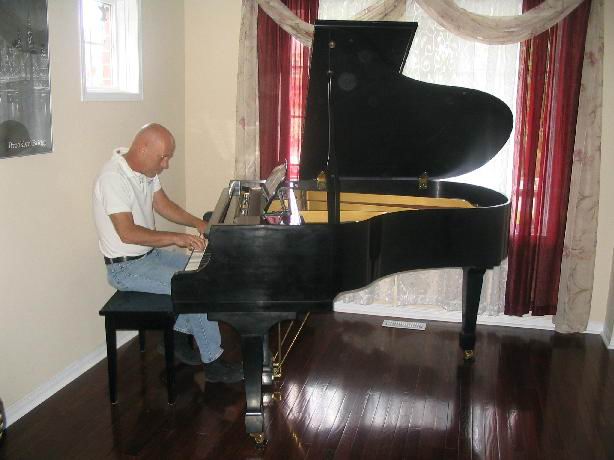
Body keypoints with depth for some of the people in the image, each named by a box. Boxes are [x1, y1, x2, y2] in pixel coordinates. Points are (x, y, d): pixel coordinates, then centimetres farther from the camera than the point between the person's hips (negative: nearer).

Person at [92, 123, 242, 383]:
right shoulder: (113, 178, -26)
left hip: (149, 253, 10)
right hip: (126, 267, -10)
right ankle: (213, 364, -5)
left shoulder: (146, 171, 2)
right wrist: (175, 238, -31)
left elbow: (163, 205, 14)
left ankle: (179, 336, 18)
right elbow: (127, 233, -31)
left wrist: (197, 223, 0)